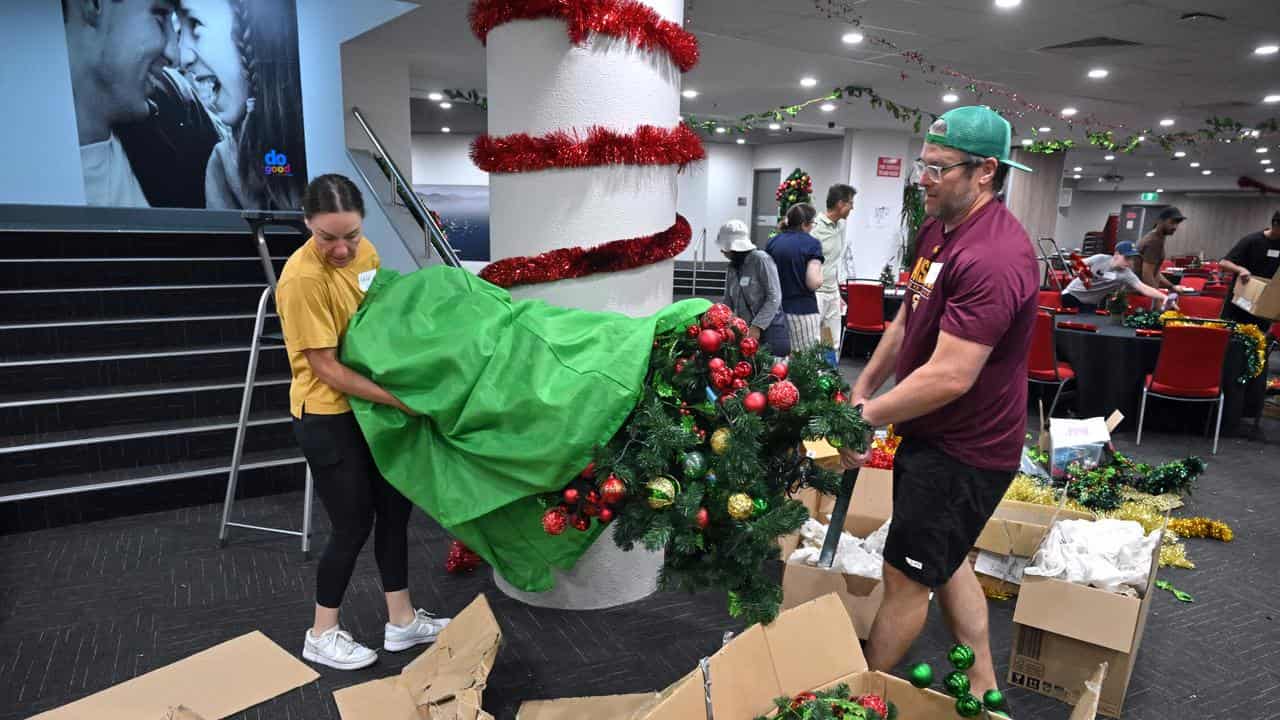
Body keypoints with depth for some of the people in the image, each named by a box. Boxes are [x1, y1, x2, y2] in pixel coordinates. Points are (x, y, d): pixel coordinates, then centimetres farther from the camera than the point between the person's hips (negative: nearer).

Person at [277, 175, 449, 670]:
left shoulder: (364, 251, -1)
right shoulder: (301, 279, -24)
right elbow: (325, 367, -22)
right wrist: (398, 399, -23)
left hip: (371, 404, 8)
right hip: (328, 416, -8)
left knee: (395, 507, 13)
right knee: (354, 524, 2)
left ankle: (402, 621, 29)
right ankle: (322, 635, 25)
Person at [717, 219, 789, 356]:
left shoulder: (760, 259, -9)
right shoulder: (732, 267, 11)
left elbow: (774, 297, -14)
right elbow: (728, 303, 15)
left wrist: (757, 327, -18)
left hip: (770, 330, -6)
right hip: (745, 331, 6)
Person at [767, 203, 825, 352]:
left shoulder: (772, 242, 7)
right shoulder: (811, 243, -7)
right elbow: (813, 283, -15)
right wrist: (820, 277, 5)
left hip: (776, 309, 5)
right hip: (803, 311, -5)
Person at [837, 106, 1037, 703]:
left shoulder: (992, 257, -28)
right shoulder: (938, 226, 4)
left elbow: (949, 376, -31)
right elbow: (909, 318, 13)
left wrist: (862, 419, -22)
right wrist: (862, 389, 11)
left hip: (964, 450, -10)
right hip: (930, 432, 10)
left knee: (906, 575, 5)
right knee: (945, 560, 22)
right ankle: (983, 689, 40)